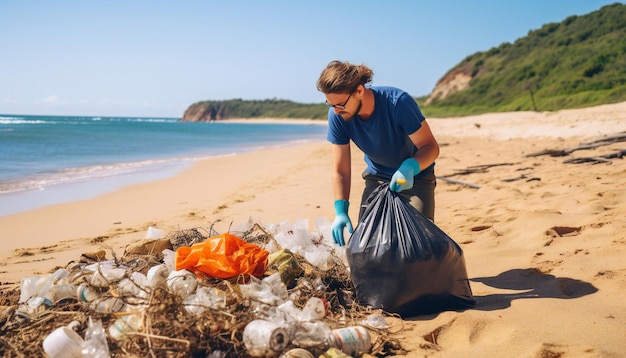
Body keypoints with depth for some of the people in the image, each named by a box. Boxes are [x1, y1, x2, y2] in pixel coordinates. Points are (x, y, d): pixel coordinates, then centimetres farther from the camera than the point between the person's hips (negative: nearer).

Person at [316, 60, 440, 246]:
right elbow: (340, 171, -15)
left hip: (416, 176, -3)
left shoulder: (398, 102, -32)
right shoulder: (337, 116, -21)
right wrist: (341, 211, -26)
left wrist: (410, 168, -44)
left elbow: (431, 146, -24)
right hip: (377, 177, 3)